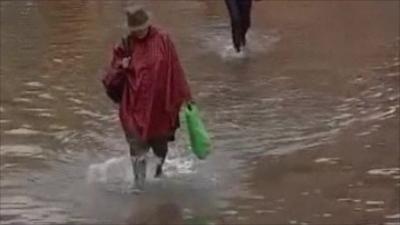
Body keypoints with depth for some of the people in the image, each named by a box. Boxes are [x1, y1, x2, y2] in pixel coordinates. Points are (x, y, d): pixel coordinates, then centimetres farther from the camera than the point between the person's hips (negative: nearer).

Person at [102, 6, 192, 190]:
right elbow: (111, 78, 3)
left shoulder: (162, 40, -5)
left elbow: (175, 70, -3)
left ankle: (160, 166, 48)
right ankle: (139, 182, 4)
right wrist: (121, 67, -19)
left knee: (160, 141, 16)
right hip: (135, 104, 0)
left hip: (159, 104, 0)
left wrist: (184, 96, -3)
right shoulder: (126, 46, -2)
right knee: (137, 145, -8)